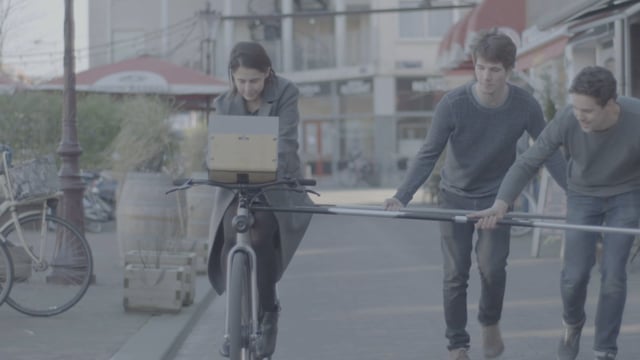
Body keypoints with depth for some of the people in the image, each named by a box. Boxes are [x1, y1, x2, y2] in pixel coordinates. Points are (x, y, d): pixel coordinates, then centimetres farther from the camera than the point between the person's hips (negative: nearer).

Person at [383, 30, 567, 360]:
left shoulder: (525, 107, -16)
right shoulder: (453, 104, -22)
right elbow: (429, 154, -17)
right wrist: (402, 197, -27)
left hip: (496, 197, 1)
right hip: (455, 197, 0)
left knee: (492, 267, -11)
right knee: (455, 275, -1)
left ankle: (490, 323, 19)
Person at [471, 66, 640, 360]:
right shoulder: (566, 121, -29)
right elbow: (527, 163, -22)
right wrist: (500, 205, -35)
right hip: (583, 195, 1)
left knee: (613, 274, -9)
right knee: (575, 275, -6)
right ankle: (572, 324, 28)